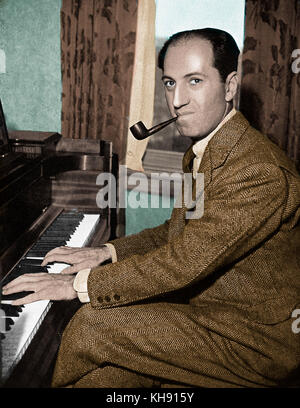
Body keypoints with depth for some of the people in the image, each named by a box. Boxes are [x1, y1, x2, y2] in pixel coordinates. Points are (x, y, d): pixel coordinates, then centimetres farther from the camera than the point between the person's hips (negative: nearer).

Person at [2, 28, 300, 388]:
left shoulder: (261, 172, -26)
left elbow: (184, 261, -29)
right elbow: (175, 234, 16)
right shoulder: (201, 152, 6)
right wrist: (105, 253, 4)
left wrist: (79, 284, -21)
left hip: (256, 341, -8)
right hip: (209, 308, 8)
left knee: (92, 325, -14)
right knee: (104, 369, -8)